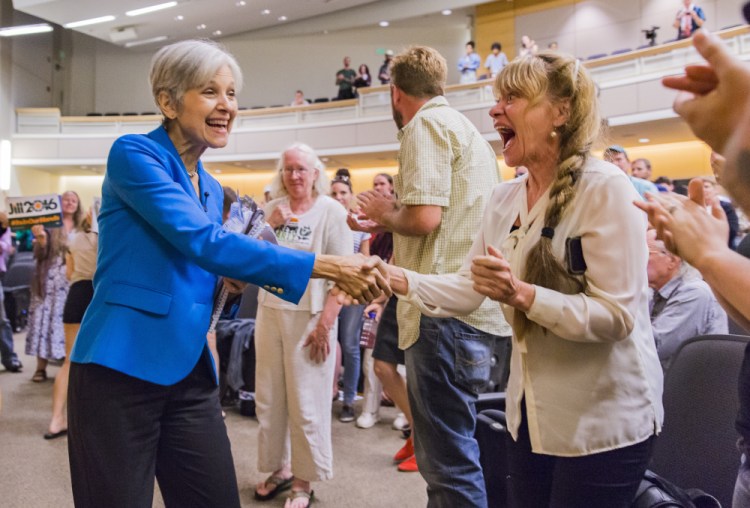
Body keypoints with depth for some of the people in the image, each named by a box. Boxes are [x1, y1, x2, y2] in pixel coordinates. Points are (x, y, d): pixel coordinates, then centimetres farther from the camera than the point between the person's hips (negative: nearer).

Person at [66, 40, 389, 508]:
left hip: (190, 371, 7)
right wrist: (326, 266, -26)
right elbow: (203, 242, -24)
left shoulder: (212, 189, 12)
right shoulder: (133, 153, -11)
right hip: (121, 369, -6)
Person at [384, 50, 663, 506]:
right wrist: (401, 280, -9)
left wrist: (523, 296, -35)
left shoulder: (604, 188, -18)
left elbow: (617, 316, -23)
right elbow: (469, 288, 4)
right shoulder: (505, 200, 4)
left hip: (603, 424, -6)